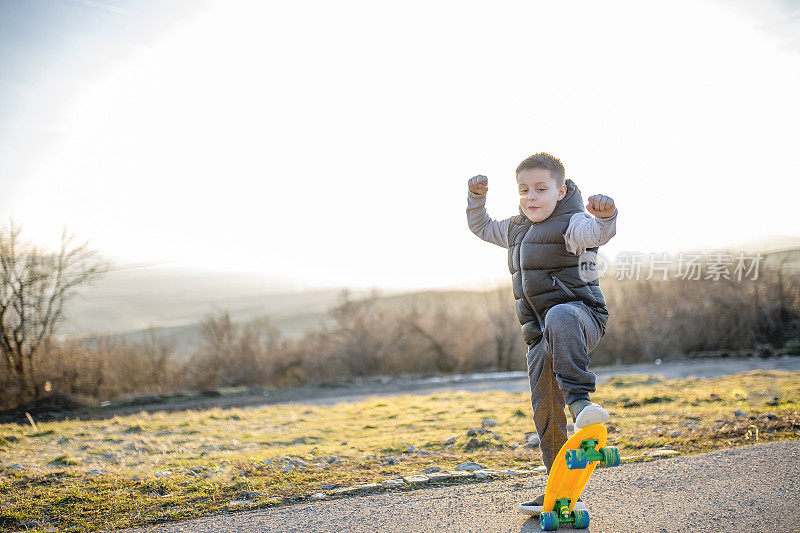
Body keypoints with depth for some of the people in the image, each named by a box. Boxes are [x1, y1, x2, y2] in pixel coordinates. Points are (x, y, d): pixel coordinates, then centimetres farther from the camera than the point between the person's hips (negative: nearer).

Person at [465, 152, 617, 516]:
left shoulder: (571, 223, -8)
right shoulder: (516, 229, 16)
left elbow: (598, 233, -30)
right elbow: (481, 228, 32)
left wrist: (604, 216, -53)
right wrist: (476, 197, 14)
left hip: (581, 313, -7)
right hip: (541, 334, 7)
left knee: (560, 318, -43)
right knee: (545, 409, 2)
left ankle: (579, 399, -48)